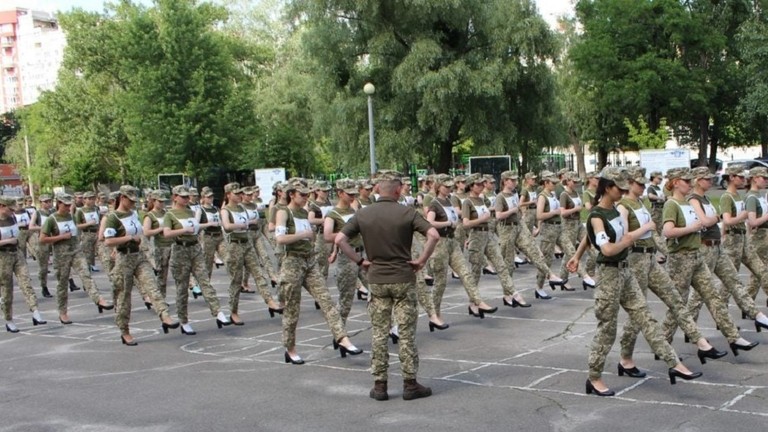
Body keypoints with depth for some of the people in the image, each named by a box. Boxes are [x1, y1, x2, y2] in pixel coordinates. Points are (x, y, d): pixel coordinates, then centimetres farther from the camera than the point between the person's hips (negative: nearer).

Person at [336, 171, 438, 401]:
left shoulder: (363, 214, 0)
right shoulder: (407, 212, -8)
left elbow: (340, 239, -4)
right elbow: (434, 235, -18)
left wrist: (360, 261, 2)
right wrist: (422, 260, -8)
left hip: (376, 279, 2)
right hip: (403, 278, -2)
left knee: (379, 333, 9)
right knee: (406, 333, 5)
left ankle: (379, 385, 11)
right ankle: (410, 384, 10)